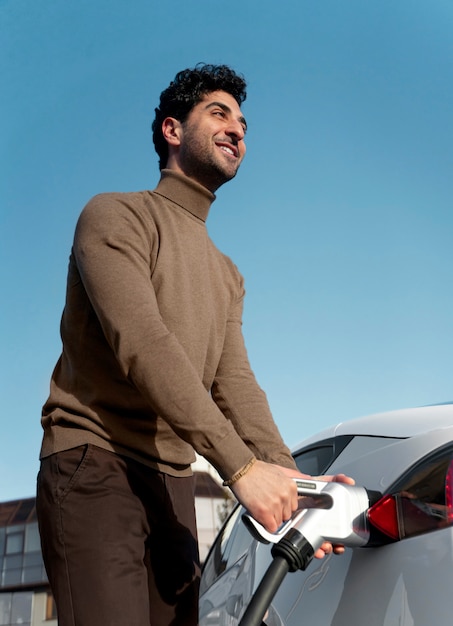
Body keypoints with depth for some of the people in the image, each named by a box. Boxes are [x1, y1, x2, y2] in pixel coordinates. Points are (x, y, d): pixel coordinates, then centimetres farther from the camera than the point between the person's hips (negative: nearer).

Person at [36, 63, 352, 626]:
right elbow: (142, 346, -18)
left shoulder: (226, 276, 21)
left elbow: (234, 384, 7)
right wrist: (241, 466, -25)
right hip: (95, 460, -7)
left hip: (173, 483, 7)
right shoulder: (116, 215, -2)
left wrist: (288, 476, -12)